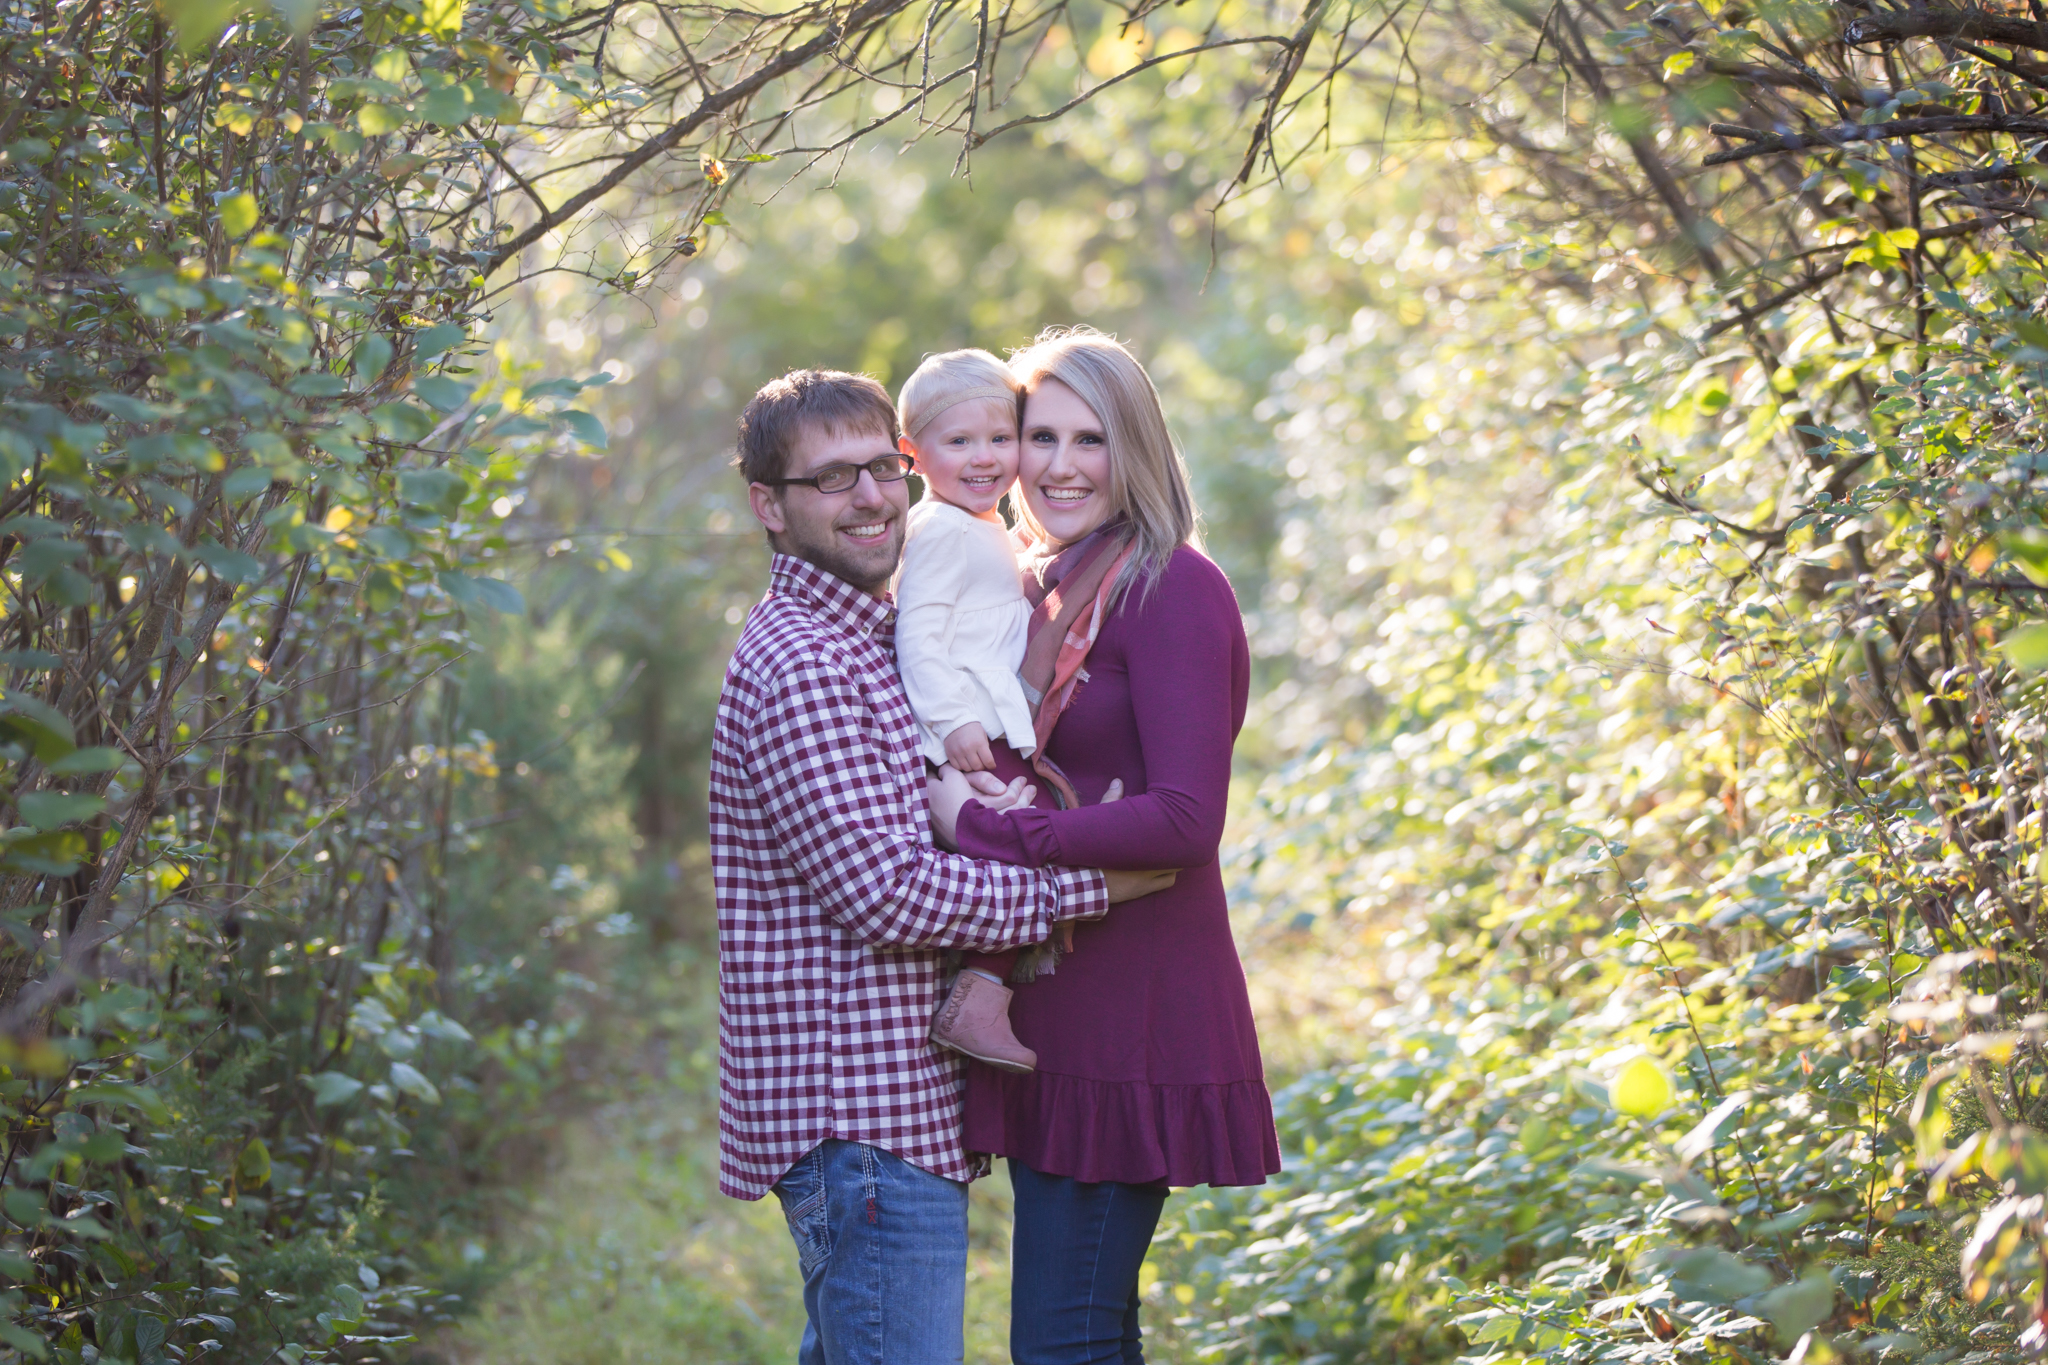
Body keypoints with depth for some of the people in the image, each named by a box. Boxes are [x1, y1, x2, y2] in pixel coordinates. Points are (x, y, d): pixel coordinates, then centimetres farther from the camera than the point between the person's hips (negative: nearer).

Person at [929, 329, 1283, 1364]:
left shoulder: (1170, 588, -11)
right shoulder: (1043, 589, 15)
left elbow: (1185, 820, -21)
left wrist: (982, 832, -18)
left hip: (1133, 1005, -9)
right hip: (1054, 1007, 9)